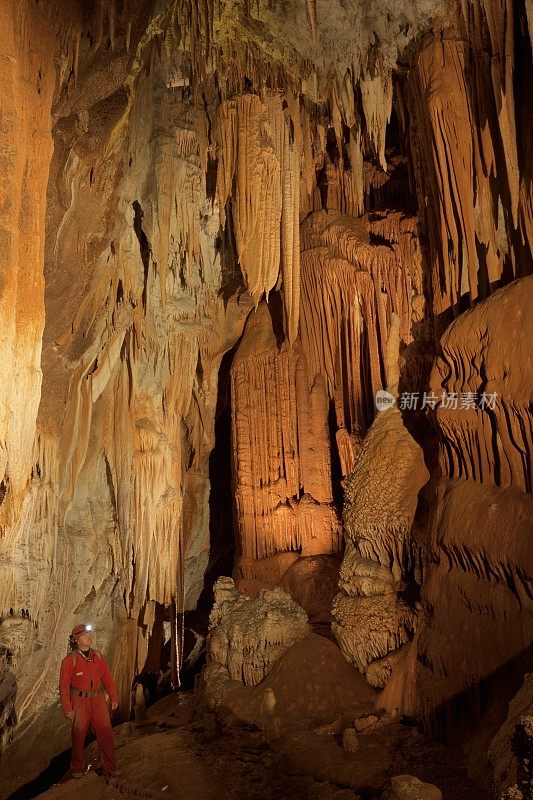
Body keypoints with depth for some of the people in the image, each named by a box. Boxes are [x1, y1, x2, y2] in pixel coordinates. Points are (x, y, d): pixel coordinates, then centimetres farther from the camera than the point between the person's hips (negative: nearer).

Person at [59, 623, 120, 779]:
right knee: (78, 735, 9)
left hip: (97, 699, 3)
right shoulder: (69, 660, -13)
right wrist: (67, 708, -9)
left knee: (105, 732, 2)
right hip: (79, 701, -3)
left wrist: (114, 697, 7)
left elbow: (107, 677, 6)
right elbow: (64, 686, -9)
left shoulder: (97, 656, 0)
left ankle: (110, 767, 14)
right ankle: (77, 769, 29)